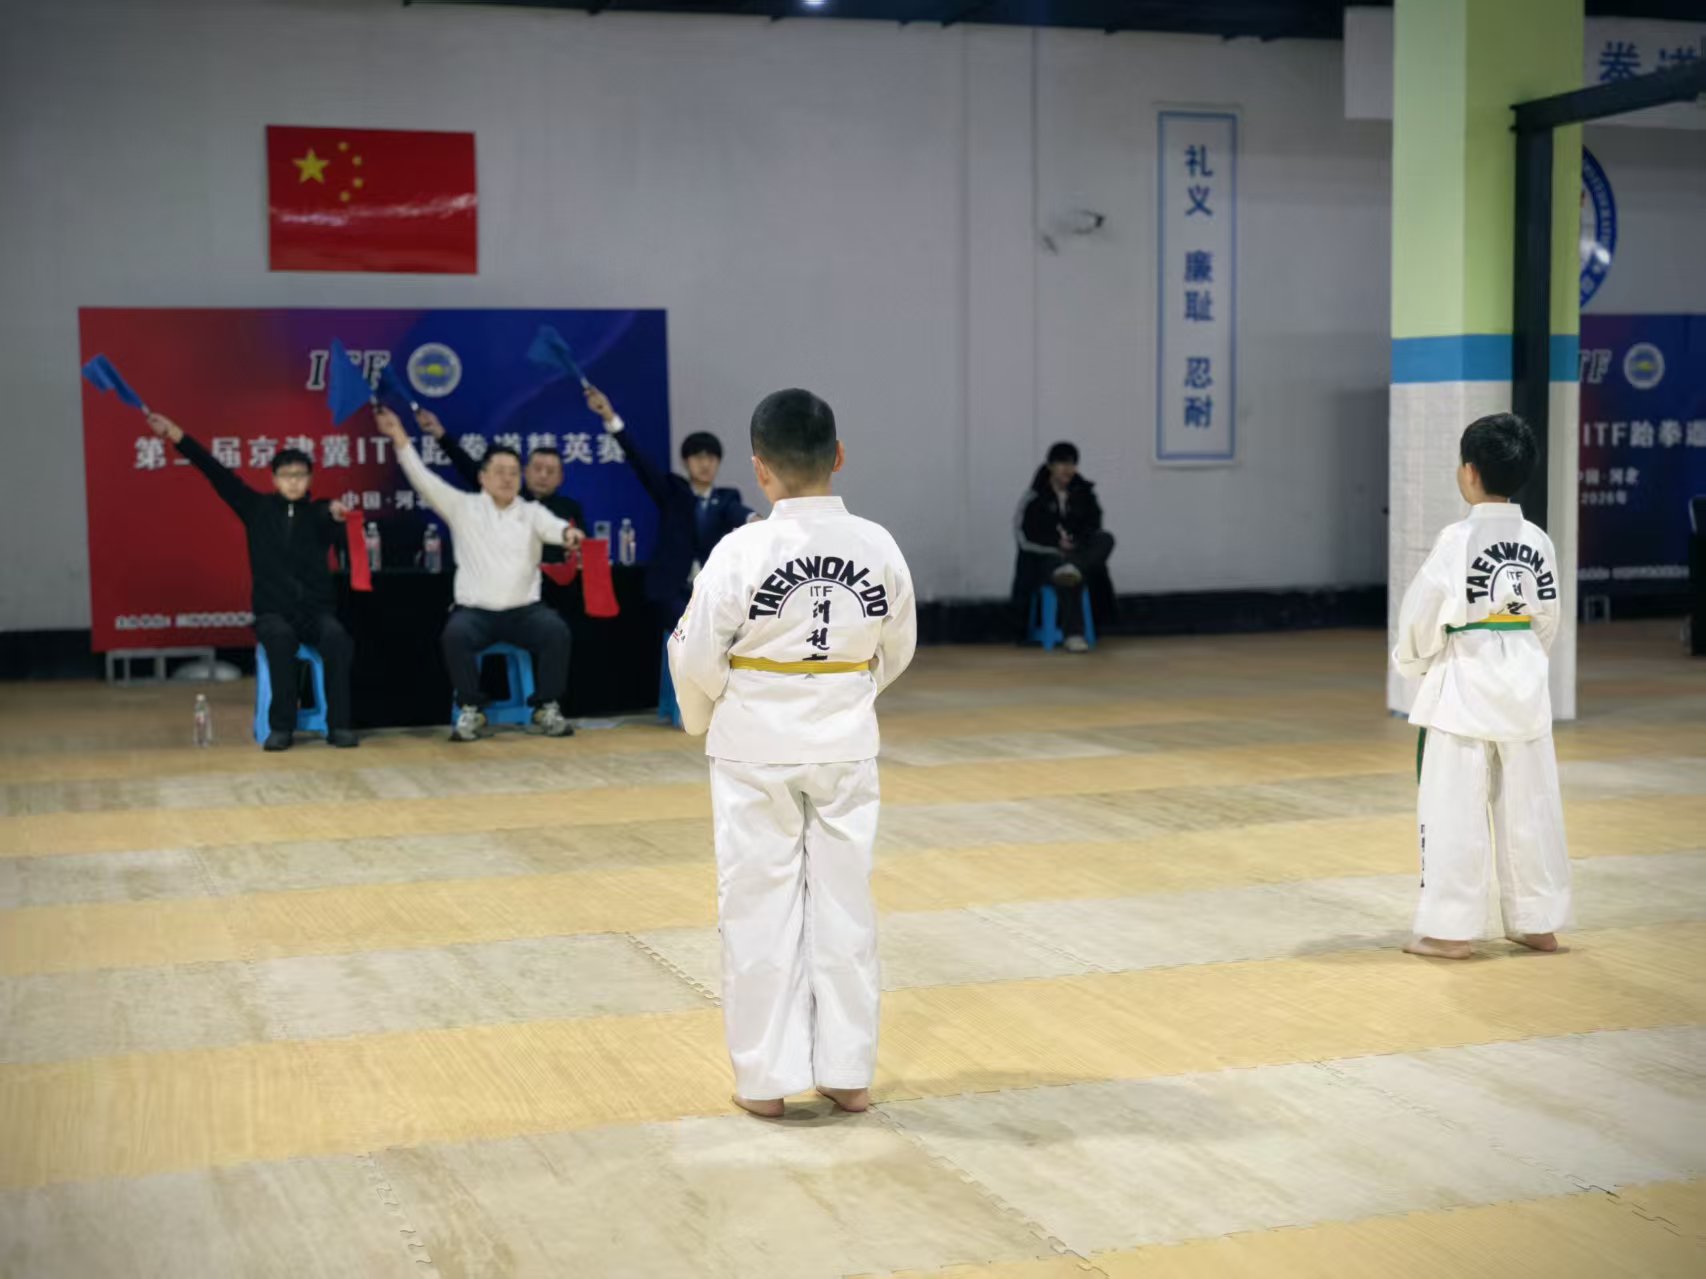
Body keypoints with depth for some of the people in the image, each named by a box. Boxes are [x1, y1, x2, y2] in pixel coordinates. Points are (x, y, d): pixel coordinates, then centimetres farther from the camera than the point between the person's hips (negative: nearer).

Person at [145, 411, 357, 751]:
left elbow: (331, 525, -21)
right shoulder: (258, 508, 9)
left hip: (316, 610, 0)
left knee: (337, 637, -32)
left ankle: (339, 724, -26)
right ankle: (282, 726, -28)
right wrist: (175, 434, 0)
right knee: (281, 638, -34)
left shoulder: (318, 514, 4)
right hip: (272, 611, 0)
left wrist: (337, 514, -47)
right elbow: (217, 472, 5)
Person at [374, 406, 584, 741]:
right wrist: (400, 439, -13)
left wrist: (568, 532, -41)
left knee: (556, 630, -27)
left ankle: (547, 708, -11)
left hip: (524, 611, 1)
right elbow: (423, 479, -2)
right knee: (455, 634, -32)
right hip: (475, 611, -1)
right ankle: (470, 710, -14)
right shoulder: (463, 507, 6)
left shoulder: (531, 512, 6)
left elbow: (551, 526, -15)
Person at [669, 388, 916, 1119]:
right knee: (843, 906, 12)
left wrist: (703, 720, 11)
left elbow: (696, 656, -9)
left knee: (761, 909, 7)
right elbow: (896, 652, 7)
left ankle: (766, 1077, 14)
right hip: (845, 748, 3)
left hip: (756, 750, -3)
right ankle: (846, 1072, 19)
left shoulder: (742, 551, -16)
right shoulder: (877, 547, -5)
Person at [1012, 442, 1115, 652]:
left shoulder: (1084, 492, 7)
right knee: (1070, 581, -37)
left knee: (1106, 538, -27)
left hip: (1080, 553, 4)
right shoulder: (1035, 497, -3)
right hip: (1046, 556, -4)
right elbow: (1024, 532, -5)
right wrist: (1056, 541, -17)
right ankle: (1074, 635, -40)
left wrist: (1077, 540, -18)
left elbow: (1093, 524, 4)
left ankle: (1072, 568, -53)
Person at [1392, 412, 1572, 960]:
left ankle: (1450, 929, 5)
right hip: (1525, 682, 6)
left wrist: (1410, 660, 6)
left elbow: (1422, 610, -12)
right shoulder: (1538, 542, 3)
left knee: (1453, 808, 1)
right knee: (1530, 805, 12)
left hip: (1464, 683, -6)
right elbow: (1549, 618, 11)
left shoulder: (1459, 539, -14)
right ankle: (1538, 922, 21)